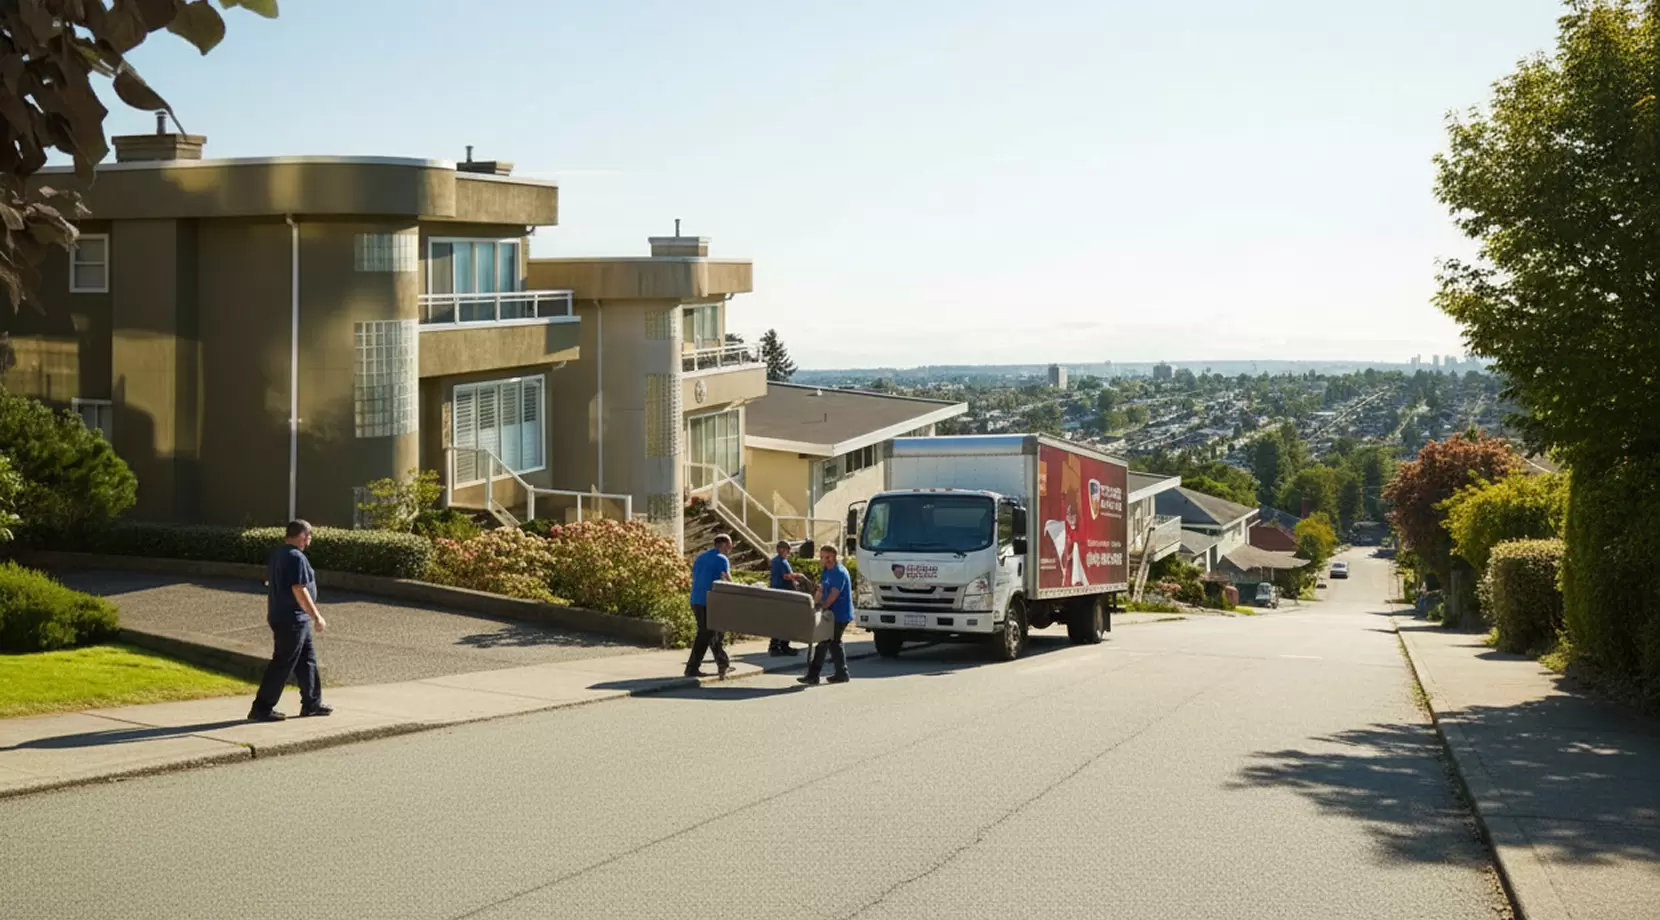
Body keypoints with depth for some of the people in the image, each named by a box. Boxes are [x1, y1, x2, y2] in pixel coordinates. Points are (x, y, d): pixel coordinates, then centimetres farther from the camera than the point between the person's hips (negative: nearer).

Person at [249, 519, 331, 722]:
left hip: (280, 616, 10)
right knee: (282, 665, -5)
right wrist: (316, 617, -20)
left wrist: (271, 615, 26)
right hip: (292, 620, -10)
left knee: (307, 660, 17)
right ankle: (261, 709, -3)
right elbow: (299, 591, -24)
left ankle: (312, 704, 23)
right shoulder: (296, 558, -18)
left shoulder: (277, 555, 12)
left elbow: (271, 585, 19)